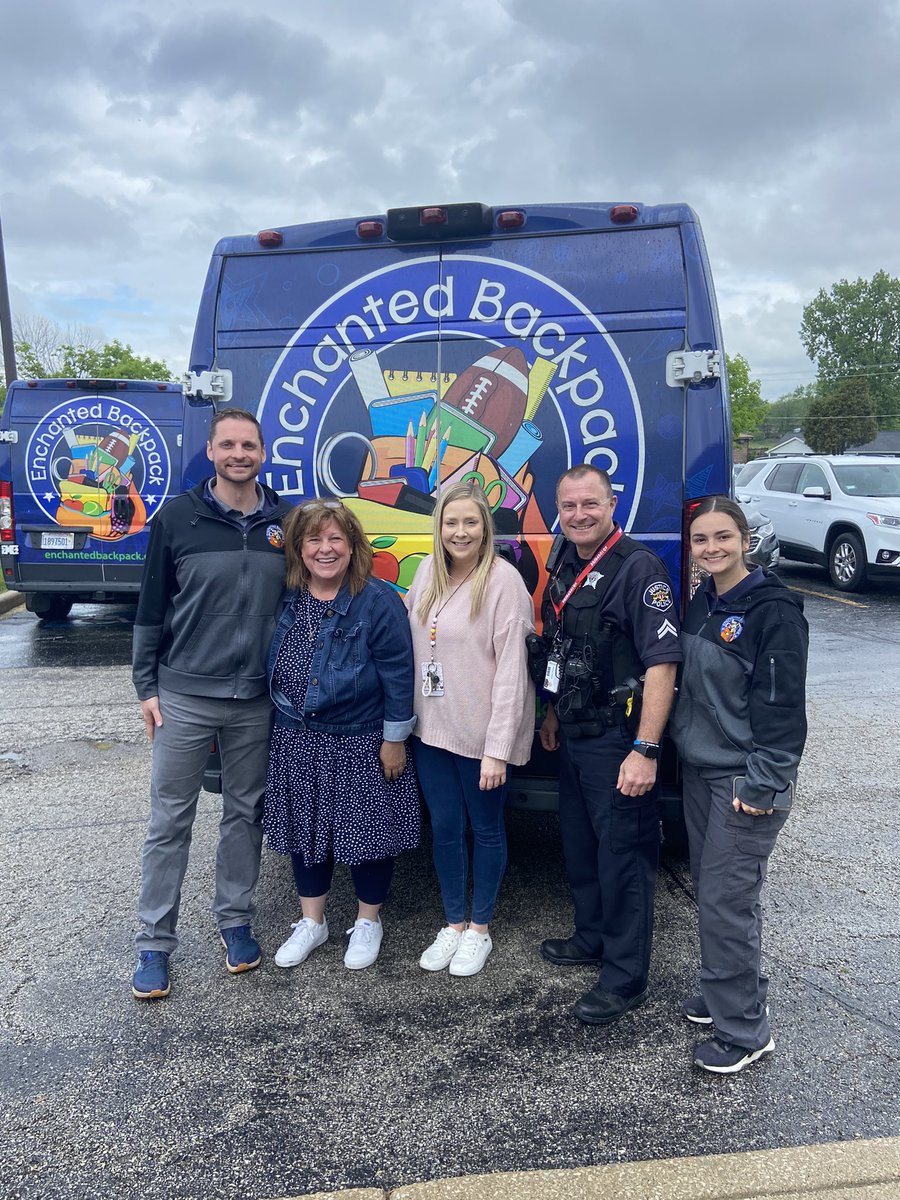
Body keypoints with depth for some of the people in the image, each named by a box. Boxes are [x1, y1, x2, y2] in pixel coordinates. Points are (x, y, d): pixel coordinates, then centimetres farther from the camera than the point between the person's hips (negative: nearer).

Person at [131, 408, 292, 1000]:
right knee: (170, 821, 6)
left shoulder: (286, 523, 2)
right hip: (185, 697, -2)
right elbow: (152, 608, 0)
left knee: (245, 813, 14)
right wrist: (147, 687, -1)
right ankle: (155, 943, 19)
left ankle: (236, 920, 32)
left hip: (257, 701, 2)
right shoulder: (177, 518, -4)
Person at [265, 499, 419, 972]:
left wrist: (394, 739, -11)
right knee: (305, 829, 15)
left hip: (361, 742, -4)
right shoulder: (285, 598, -1)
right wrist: (283, 716, 11)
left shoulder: (378, 600, -14)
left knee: (366, 829, 8)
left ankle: (368, 922, 32)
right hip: (296, 740, 5)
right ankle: (311, 921, 35)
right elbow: (270, 662, 10)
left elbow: (397, 673, -12)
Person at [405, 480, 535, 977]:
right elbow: (409, 636, 12)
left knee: (485, 828, 12)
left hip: (481, 733, -5)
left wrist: (498, 748, -19)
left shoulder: (503, 579, -14)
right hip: (431, 729, 5)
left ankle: (479, 930, 30)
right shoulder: (428, 571, 5)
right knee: (444, 828, 15)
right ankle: (453, 925, 33)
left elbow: (511, 667, -17)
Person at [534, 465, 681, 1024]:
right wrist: (553, 715, 22)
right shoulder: (564, 567, 8)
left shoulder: (639, 568, -18)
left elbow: (662, 664, -23)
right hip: (574, 738, 8)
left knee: (623, 854, 4)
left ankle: (627, 976, 19)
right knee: (580, 845, 21)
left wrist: (645, 750, -27)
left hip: (617, 741, -8)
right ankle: (593, 936, 41)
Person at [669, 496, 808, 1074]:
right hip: (700, 772, 8)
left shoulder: (774, 610, -16)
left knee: (727, 898, -3)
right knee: (710, 890, 16)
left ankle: (744, 1030, 12)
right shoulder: (703, 604, 8)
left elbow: (782, 705, -17)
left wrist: (762, 784, -18)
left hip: (746, 781, -8)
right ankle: (727, 990, 34)